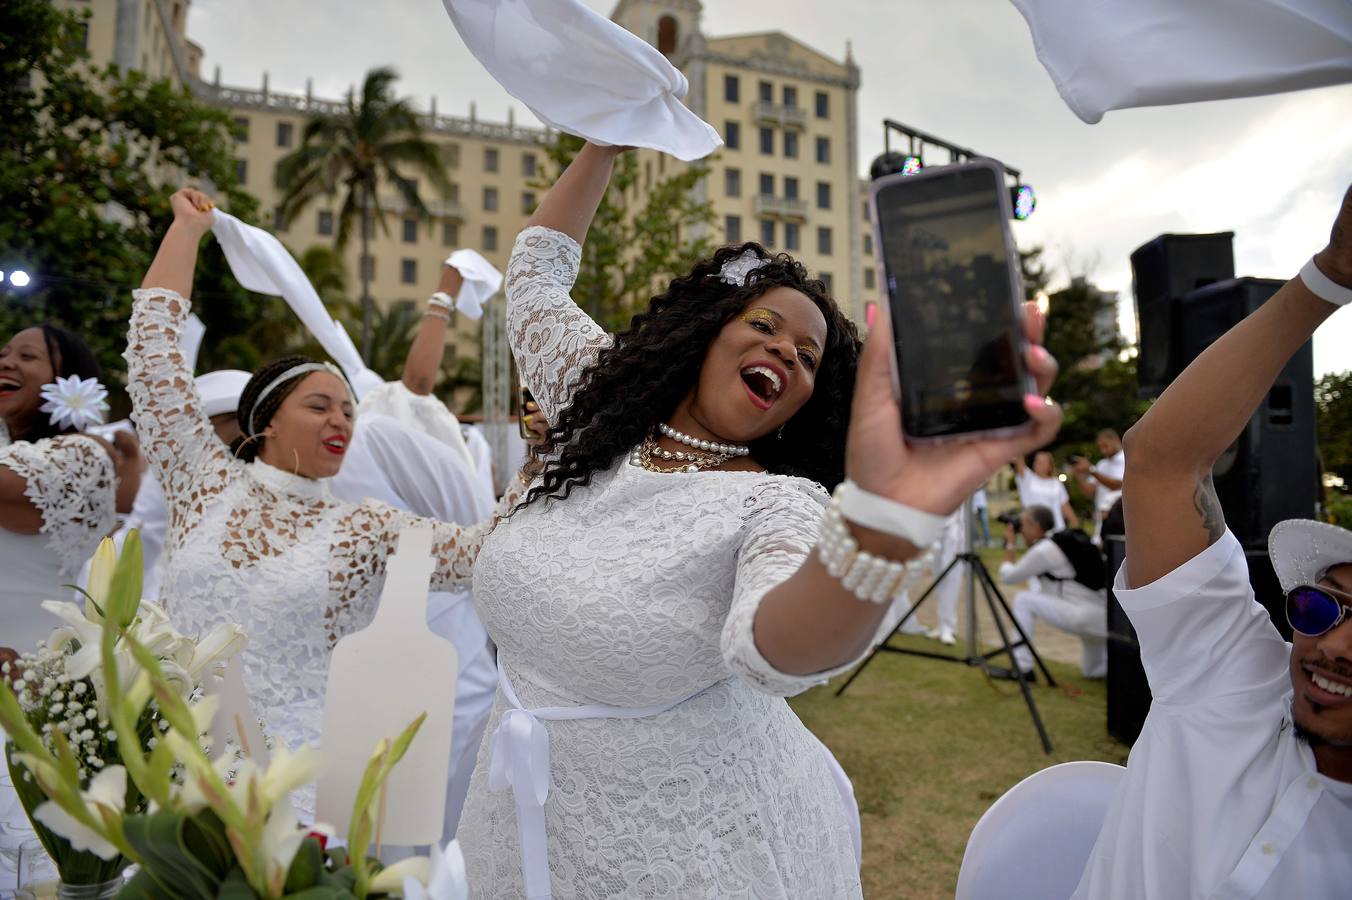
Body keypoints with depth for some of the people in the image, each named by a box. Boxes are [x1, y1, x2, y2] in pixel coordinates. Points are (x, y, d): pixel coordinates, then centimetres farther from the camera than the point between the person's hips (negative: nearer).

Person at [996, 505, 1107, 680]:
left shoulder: (1045, 549, -12)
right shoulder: (1066, 540, 15)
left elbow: (1008, 576, -1)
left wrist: (1010, 545, 9)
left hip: (1087, 617, -10)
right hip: (1103, 618, 10)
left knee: (1023, 600, -4)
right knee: (1091, 670, 28)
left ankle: (1022, 668, -2)